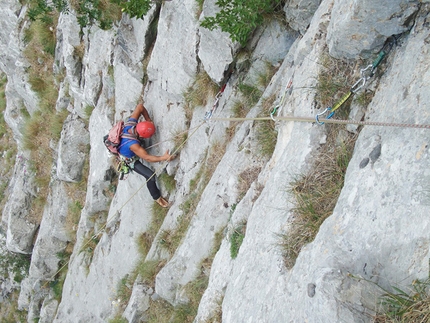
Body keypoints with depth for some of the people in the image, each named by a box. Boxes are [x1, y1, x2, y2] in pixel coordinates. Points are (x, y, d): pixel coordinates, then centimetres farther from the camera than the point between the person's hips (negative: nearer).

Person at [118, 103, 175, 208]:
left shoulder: (131, 123, -30)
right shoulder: (132, 144, -47)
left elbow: (140, 106, -21)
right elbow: (147, 157, -45)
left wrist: (148, 120, -19)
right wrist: (163, 158, -53)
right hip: (129, 160, -7)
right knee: (150, 176, -9)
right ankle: (157, 197, 13)